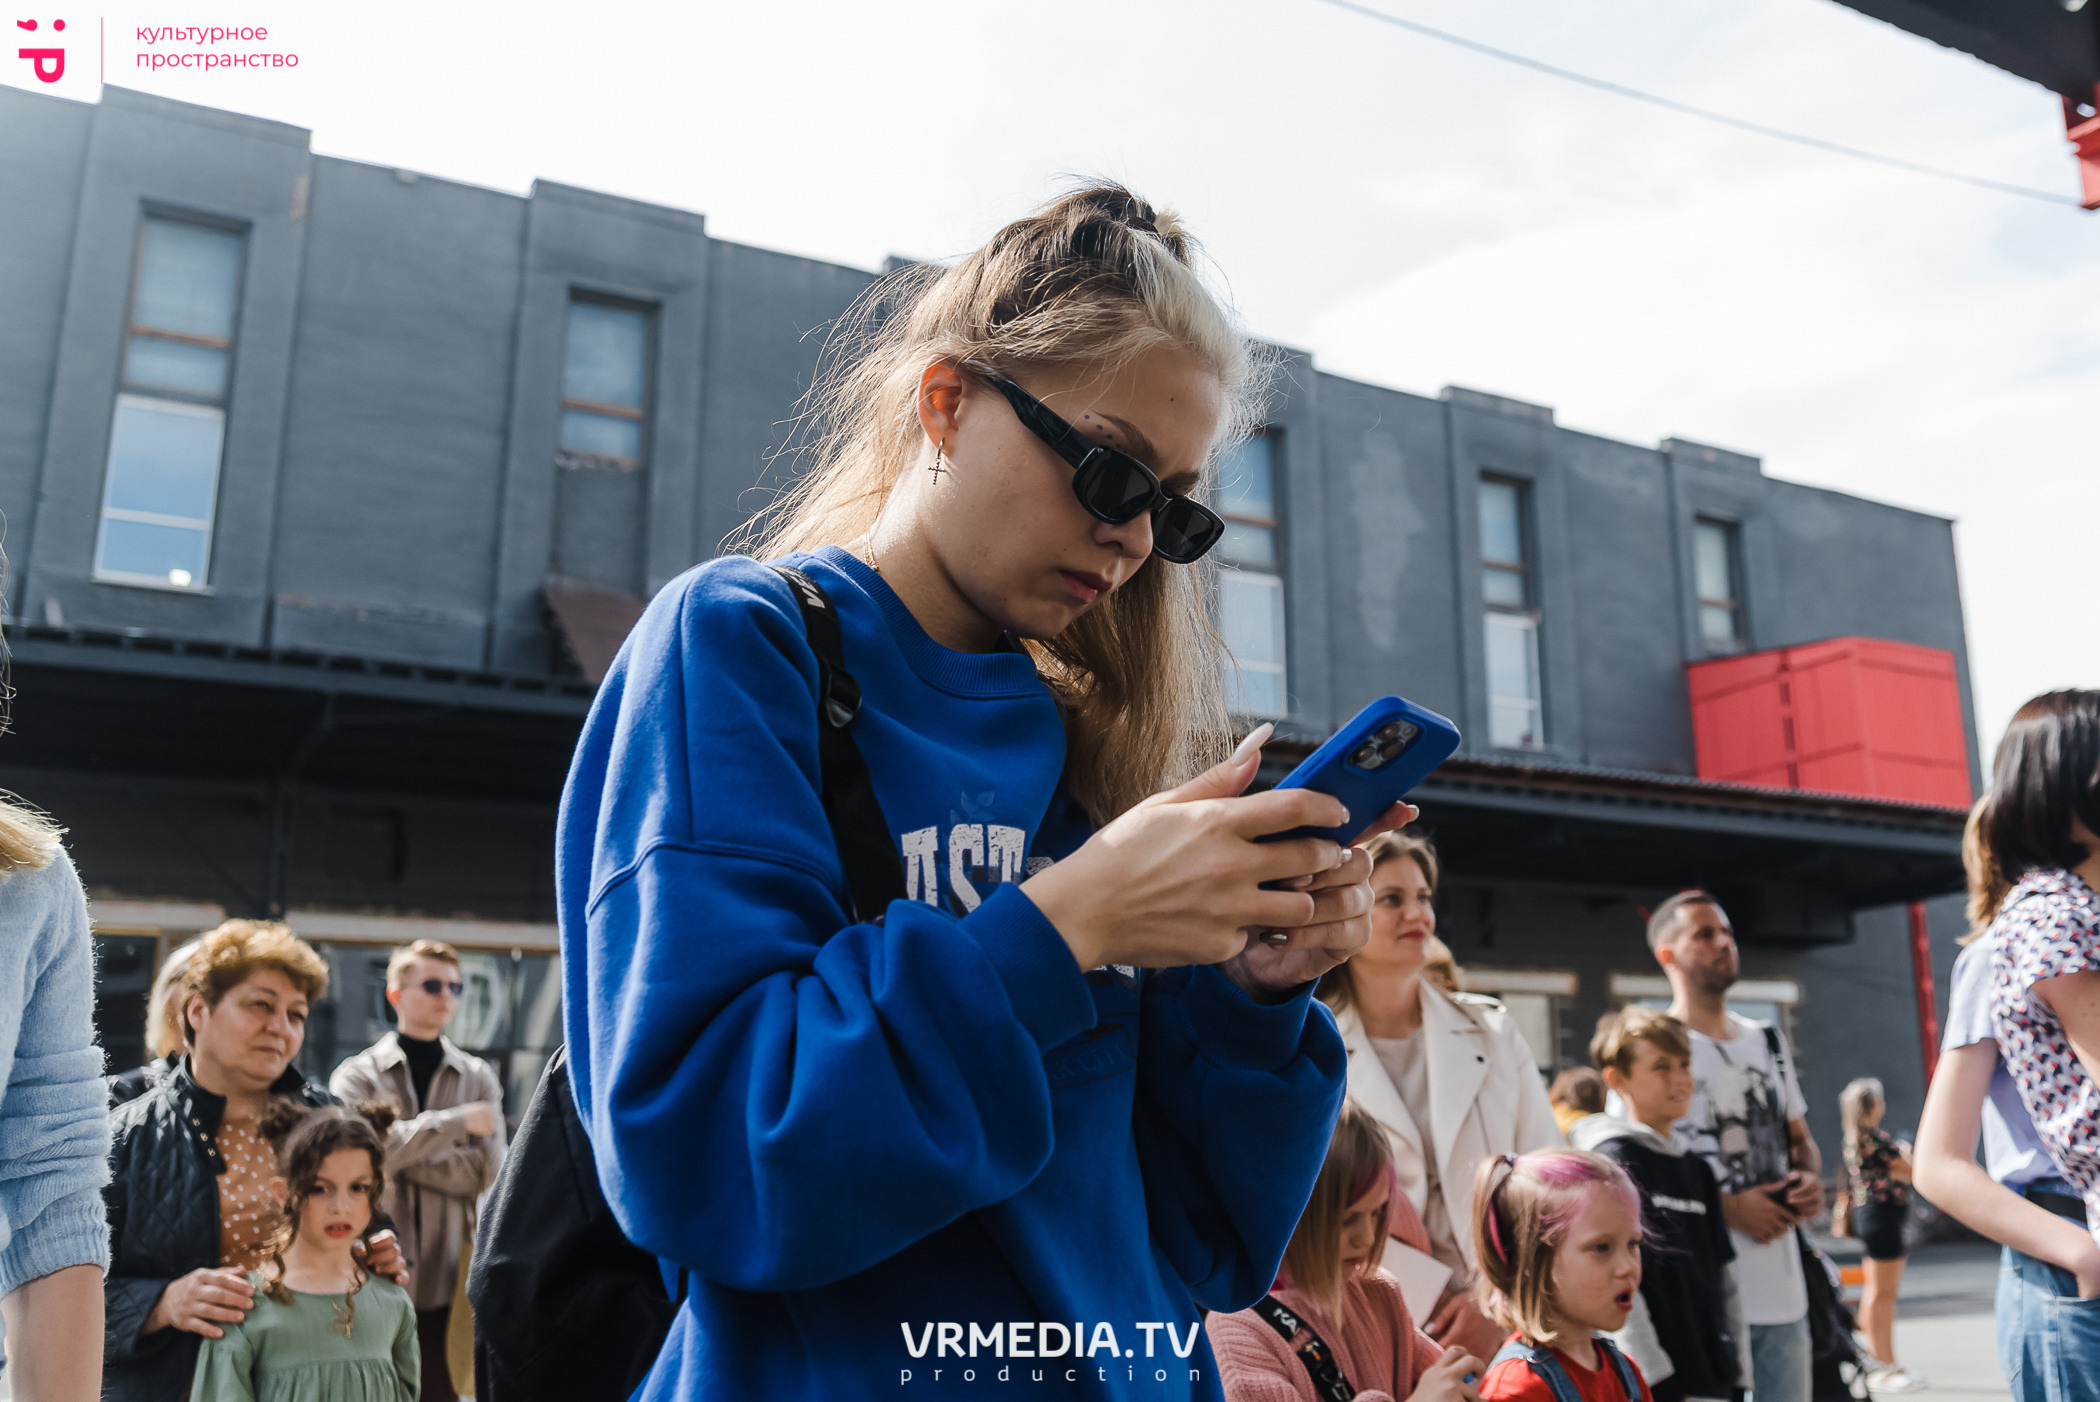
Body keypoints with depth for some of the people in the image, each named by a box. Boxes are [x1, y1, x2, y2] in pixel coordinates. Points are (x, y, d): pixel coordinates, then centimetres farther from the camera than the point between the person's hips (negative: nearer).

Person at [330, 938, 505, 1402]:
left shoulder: (478, 1078, 9)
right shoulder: (358, 1075, 4)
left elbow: (484, 1171, -3)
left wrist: (400, 1148, -10)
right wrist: (457, 1121, -14)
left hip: (447, 1279, 1)